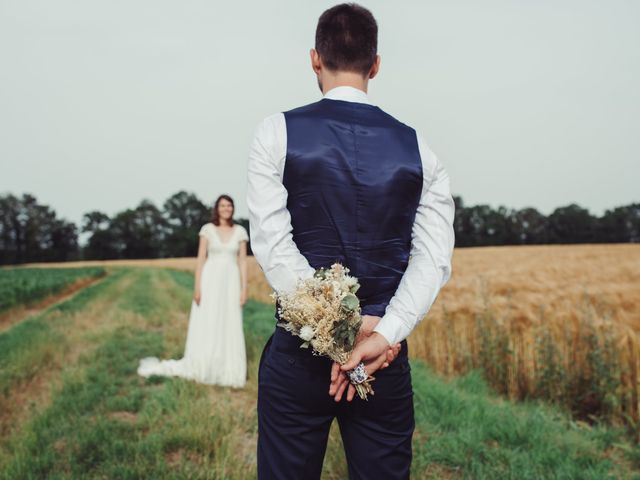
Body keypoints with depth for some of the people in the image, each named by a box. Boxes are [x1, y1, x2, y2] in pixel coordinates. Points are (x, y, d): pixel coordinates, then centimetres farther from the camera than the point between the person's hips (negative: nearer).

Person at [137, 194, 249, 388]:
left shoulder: (240, 231, 6)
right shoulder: (207, 229, 0)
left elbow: (243, 261, 4)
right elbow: (200, 259, -2)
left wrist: (244, 289, -2)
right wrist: (197, 286, -9)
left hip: (230, 283, 2)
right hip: (210, 281, -2)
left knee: (230, 329, 2)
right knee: (205, 327, -1)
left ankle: (228, 371, 13)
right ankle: (200, 367, 15)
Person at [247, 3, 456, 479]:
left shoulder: (278, 132, -4)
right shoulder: (417, 148, 3)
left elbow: (272, 244, -11)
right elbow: (434, 258, -6)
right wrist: (381, 335, -14)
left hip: (300, 351, -2)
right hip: (387, 355, 2)